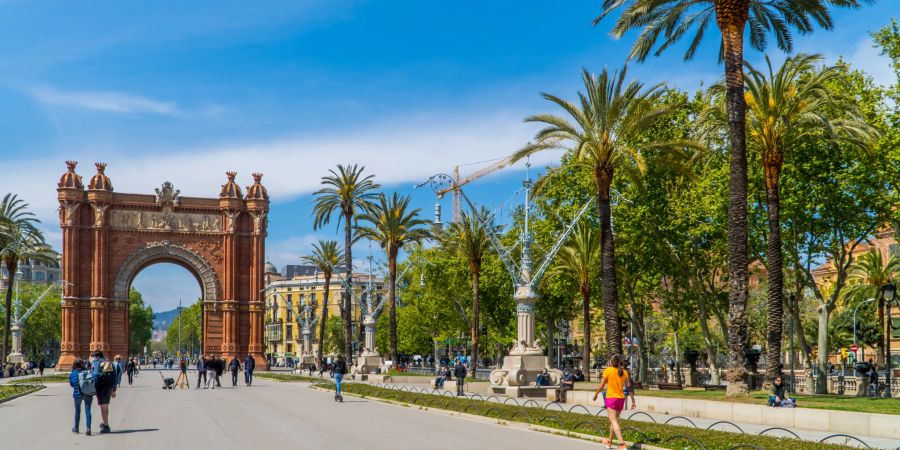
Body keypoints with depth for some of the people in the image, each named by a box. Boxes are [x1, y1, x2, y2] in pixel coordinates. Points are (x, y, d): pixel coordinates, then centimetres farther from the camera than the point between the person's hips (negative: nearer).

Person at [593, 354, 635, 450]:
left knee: (614, 421, -9)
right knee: (614, 420, 21)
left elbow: (601, 386, -5)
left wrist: (595, 394, 12)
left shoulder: (608, 371, -8)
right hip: (621, 399, 5)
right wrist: (633, 400, 7)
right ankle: (609, 442, 34)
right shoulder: (624, 372, 4)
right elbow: (629, 387, 2)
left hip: (610, 398, -5)